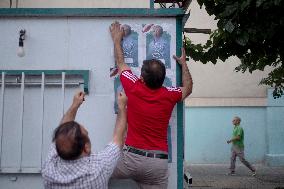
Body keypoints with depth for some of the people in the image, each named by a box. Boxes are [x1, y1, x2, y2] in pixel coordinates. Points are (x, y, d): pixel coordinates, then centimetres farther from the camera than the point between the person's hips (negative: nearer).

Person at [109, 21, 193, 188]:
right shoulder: (169, 95, -3)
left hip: (132, 157, -2)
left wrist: (117, 39, 28)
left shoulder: (133, 88, -7)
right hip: (158, 163, 2)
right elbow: (188, 88, 22)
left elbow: (121, 63, 13)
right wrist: (183, 63, 32)